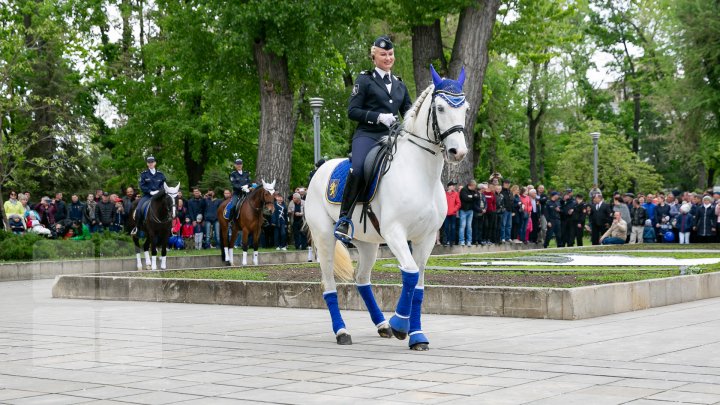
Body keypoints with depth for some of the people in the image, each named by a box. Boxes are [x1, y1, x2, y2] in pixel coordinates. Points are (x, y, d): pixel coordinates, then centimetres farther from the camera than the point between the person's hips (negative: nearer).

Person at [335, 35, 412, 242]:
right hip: (367, 135, -5)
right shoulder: (365, 80, 7)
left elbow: (408, 111, 28)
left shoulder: (399, 84, 22)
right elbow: (352, 111, 0)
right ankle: (344, 219, -24)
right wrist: (378, 117, -12)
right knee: (357, 170, -32)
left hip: (392, 137, 5)